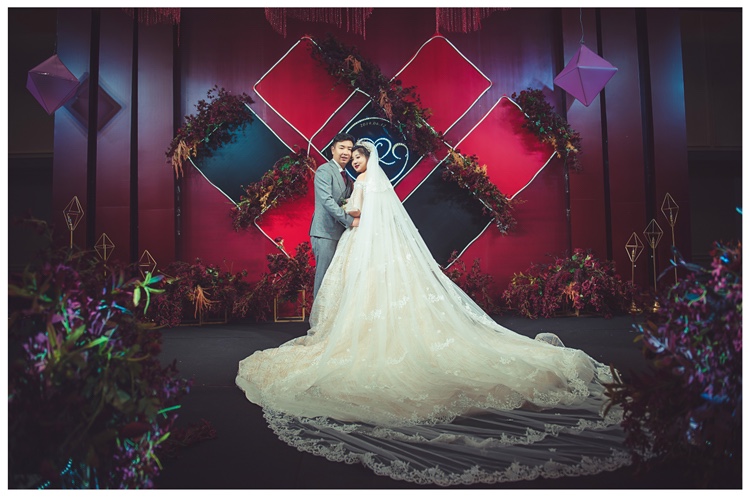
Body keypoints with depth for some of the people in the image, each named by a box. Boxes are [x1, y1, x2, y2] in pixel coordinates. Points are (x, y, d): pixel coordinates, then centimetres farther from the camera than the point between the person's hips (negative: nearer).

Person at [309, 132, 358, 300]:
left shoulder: (346, 176, 19)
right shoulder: (324, 170, -7)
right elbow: (326, 200, -18)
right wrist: (350, 220, -19)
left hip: (340, 232, 8)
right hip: (325, 232, -8)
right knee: (325, 276, -5)